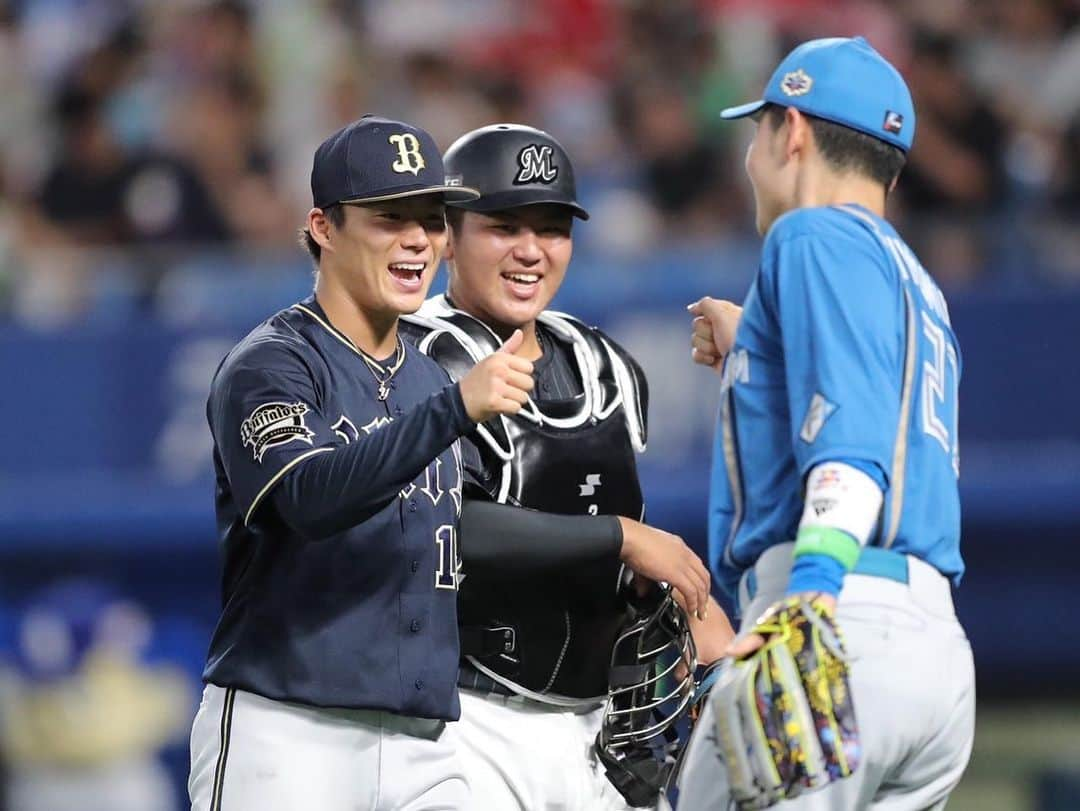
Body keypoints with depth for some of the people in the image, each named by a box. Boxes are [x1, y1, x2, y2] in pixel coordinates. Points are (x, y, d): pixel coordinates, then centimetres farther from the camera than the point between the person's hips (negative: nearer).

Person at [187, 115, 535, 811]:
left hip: (423, 749, 7)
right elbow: (311, 497, -24)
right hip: (286, 734, -7)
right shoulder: (268, 366, -4)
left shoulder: (431, 380, 19)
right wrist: (455, 409, -32)